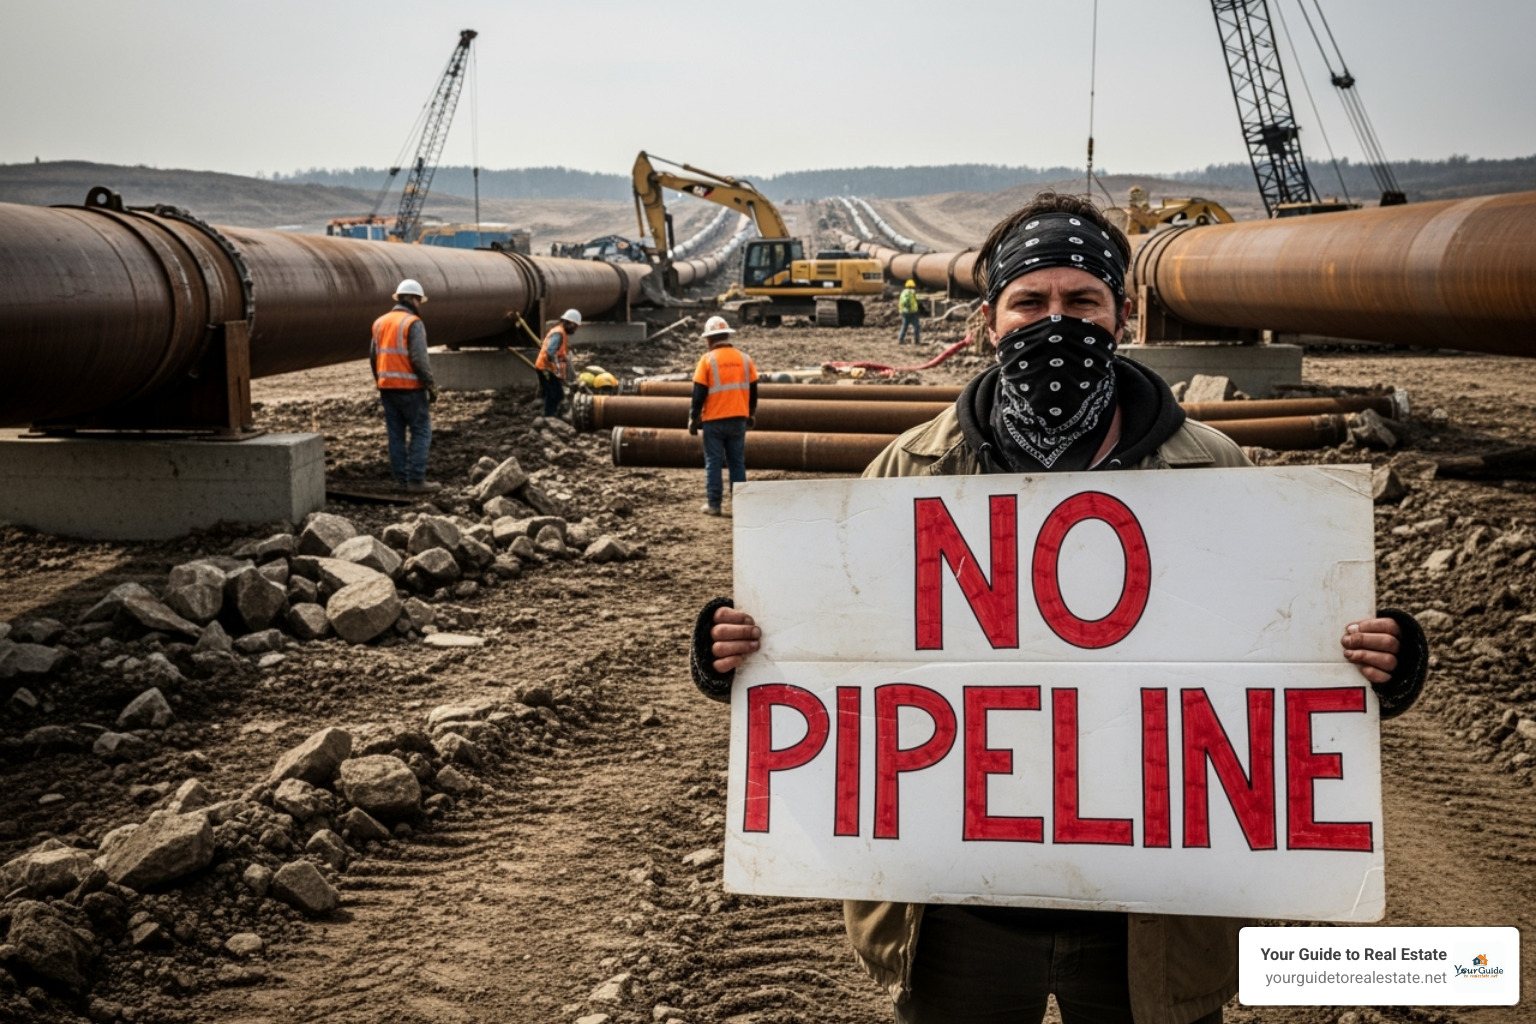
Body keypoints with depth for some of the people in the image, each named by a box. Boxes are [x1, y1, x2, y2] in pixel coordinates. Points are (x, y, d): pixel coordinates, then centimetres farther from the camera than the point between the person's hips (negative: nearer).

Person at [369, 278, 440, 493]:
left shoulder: (380, 323, 11)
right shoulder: (413, 323, -11)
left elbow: (373, 357, 13)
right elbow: (419, 358, -18)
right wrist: (431, 386, -11)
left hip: (387, 387, 7)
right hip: (410, 387, -7)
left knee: (396, 434, 11)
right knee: (421, 432, -1)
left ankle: (401, 479, 13)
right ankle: (416, 480, -5)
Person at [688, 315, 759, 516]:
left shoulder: (707, 360, -8)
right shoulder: (745, 359, 4)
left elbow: (699, 394, -8)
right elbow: (753, 391, 10)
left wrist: (693, 419, 1)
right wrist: (751, 415, 22)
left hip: (713, 421, -3)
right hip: (738, 420, 3)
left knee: (713, 462, 4)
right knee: (737, 462, 10)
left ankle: (713, 504, 4)